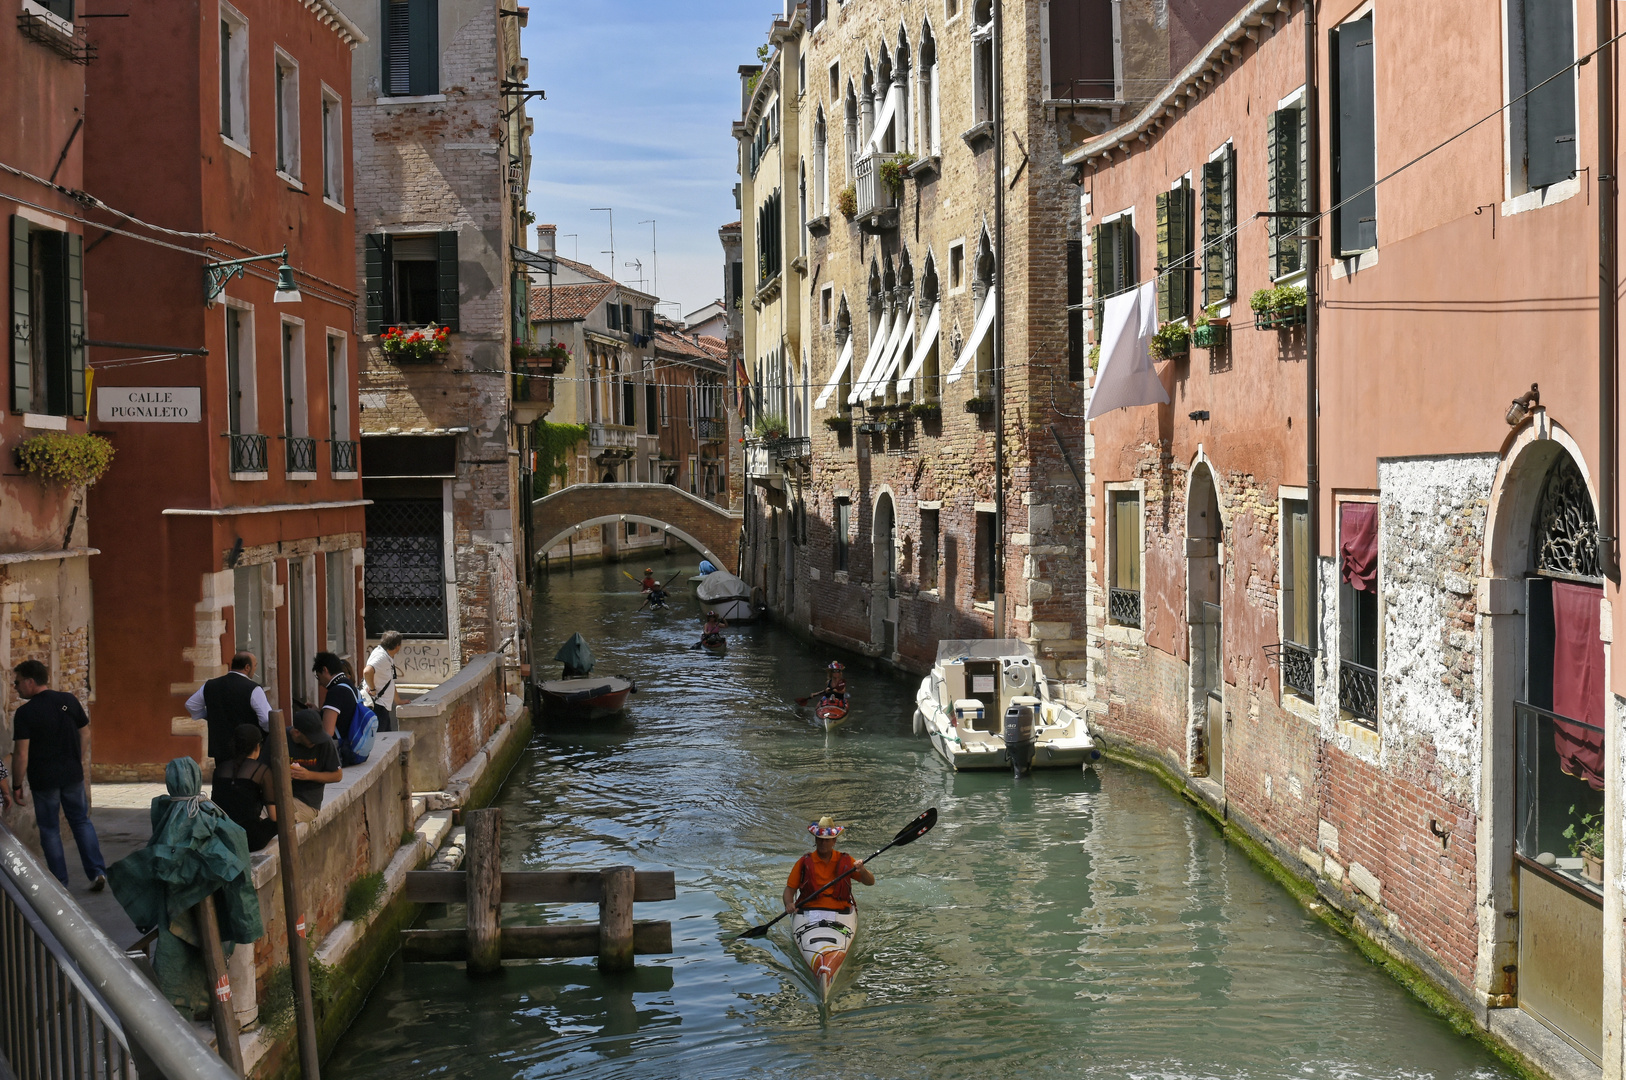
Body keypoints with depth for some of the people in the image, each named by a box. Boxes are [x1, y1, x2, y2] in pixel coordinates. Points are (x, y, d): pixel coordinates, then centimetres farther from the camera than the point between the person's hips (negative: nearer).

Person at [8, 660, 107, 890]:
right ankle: (97, 872, 6)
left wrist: (16, 786, -7)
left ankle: (60, 882, 11)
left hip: (43, 780, -4)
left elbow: (21, 754, -16)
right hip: (72, 774, 4)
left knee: (49, 829, 9)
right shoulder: (69, 701, -1)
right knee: (81, 822, 15)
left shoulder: (25, 713, -14)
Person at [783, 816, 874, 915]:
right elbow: (790, 888, 10)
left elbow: (870, 882, 10)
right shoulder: (804, 862, 10)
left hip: (839, 911, 1)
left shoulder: (845, 861, 12)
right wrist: (788, 904, -10)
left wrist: (862, 870, -12)